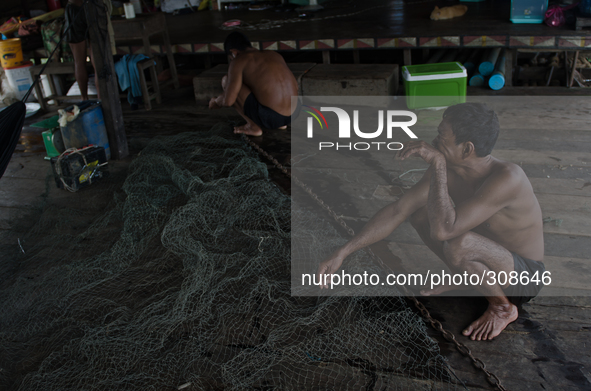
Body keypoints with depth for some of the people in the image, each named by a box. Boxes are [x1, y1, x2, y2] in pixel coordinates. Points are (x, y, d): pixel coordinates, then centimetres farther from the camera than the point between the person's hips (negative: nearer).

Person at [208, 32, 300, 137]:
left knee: (226, 80, 9)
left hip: (268, 117, -7)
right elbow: (295, 86, 30)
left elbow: (228, 100, -9)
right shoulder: (276, 55, 19)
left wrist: (216, 102, 16)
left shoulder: (239, 61, 0)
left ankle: (253, 126, 7)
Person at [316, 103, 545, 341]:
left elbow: (443, 230, -42)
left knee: (459, 244, -36)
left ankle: (503, 307, -7)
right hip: (490, 257, 7)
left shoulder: (507, 177, -34)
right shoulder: (447, 167, -13)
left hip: (524, 276, -6)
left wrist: (438, 165, -37)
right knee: (419, 212, -2)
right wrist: (342, 253, -13)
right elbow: (398, 211, -11)